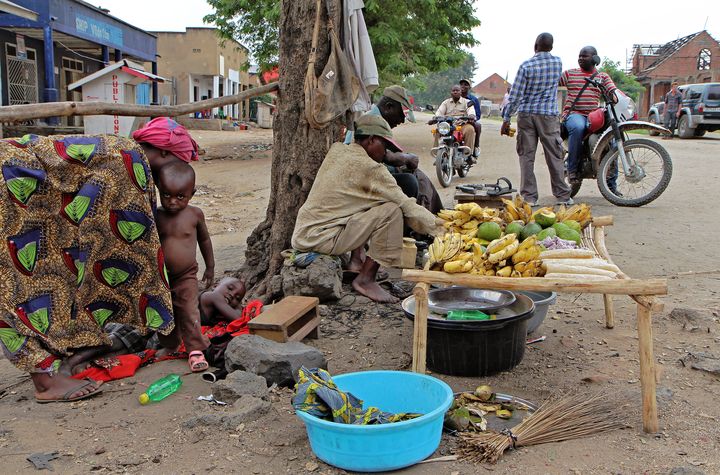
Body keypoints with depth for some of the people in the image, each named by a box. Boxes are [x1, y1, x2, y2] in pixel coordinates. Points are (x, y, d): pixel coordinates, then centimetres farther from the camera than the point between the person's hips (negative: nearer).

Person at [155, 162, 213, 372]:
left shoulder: (195, 214, -10)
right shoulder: (155, 216, -10)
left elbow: (204, 239, 6)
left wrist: (210, 267, 12)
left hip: (187, 276, -2)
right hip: (161, 276, 2)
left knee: (189, 313, -5)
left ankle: (195, 350, 5)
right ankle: (170, 346, 34)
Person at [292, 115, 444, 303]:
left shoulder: (337, 150, 10)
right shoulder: (370, 169, -13)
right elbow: (406, 205, -10)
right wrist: (436, 226, 1)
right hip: (319, 238, -9)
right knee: (391, 211, -14)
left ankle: (357, 259, 19)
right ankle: (365, 279, -6)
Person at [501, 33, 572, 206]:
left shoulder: (526, 66, -6)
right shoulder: (558, 62, 3)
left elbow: (515, 95, -8)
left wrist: (506, 119, -4)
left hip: (526, 114, -1)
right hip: (549, 114, 1)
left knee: (526, 156, 3)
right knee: (554, 156, 6)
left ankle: (529, 196, 3)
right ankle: (562, 195, 11)